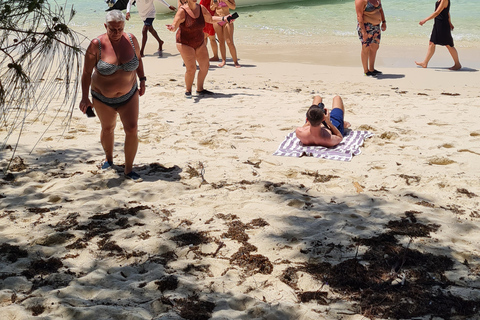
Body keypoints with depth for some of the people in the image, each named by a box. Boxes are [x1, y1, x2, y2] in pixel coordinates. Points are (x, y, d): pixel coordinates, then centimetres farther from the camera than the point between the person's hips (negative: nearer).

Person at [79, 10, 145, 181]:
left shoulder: (131, 40, -12)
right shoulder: (97, 45, -20)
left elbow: (138, 59, 9)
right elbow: (87, 72, -15)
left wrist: (142, 80, 9)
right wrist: (85, 97, -16)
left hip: (129, 95, 1)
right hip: (103, 98, -1)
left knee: (132, 129, -8)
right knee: (108, 129, 18)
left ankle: (129, 169, 4)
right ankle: (108, 158, 45)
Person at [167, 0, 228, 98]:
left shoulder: (201, 8, 0)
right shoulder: (182, 11, -17)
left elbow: (210, 19, 15)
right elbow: (174, 25, -24)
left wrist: (223, 19, 6)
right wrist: (172, 27, -47)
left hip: (199, 43, 7)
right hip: (185, 44, -7)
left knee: (205, 66, 7)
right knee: (191, 68, -16)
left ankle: (200, 89, 24)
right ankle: (188, 91, 6)